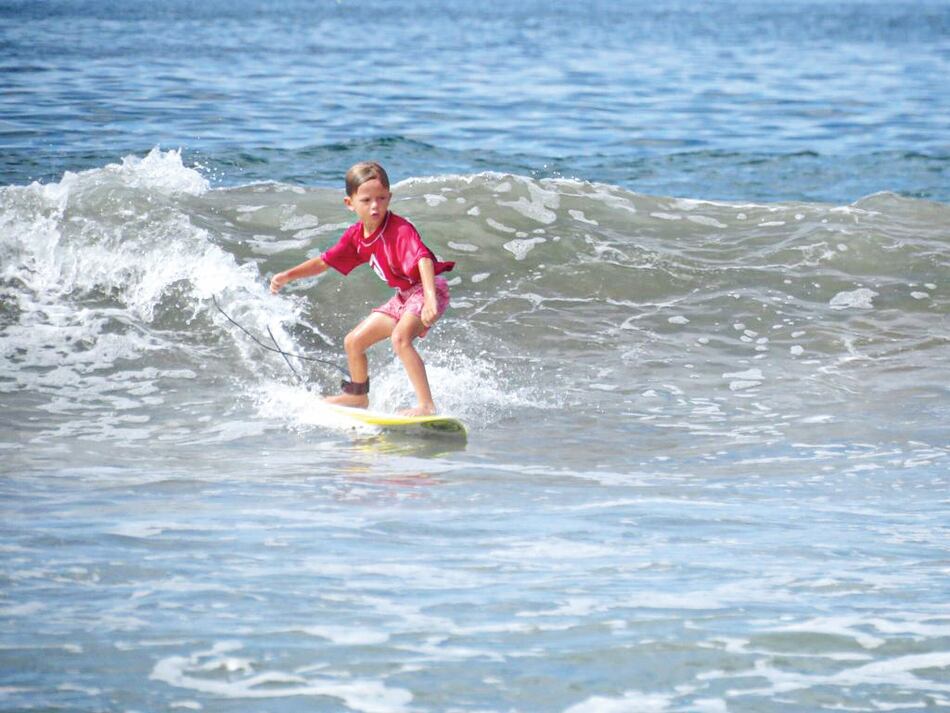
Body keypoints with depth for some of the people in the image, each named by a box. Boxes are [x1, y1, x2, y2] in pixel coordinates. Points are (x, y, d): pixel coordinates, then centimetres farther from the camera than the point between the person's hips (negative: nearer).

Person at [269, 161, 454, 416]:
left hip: (428, 290, -9)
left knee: (400, 338, -35)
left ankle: (426, 405, -36)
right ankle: (357, 396, 41)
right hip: (403, 297, 9)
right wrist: (288, 275, 0)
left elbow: (423, 260, -40)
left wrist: (430, 300, -55)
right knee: (353, 342, 15)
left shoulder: (400, 230, -26)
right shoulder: (356, 236, -1)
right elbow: (324, 262, 11)